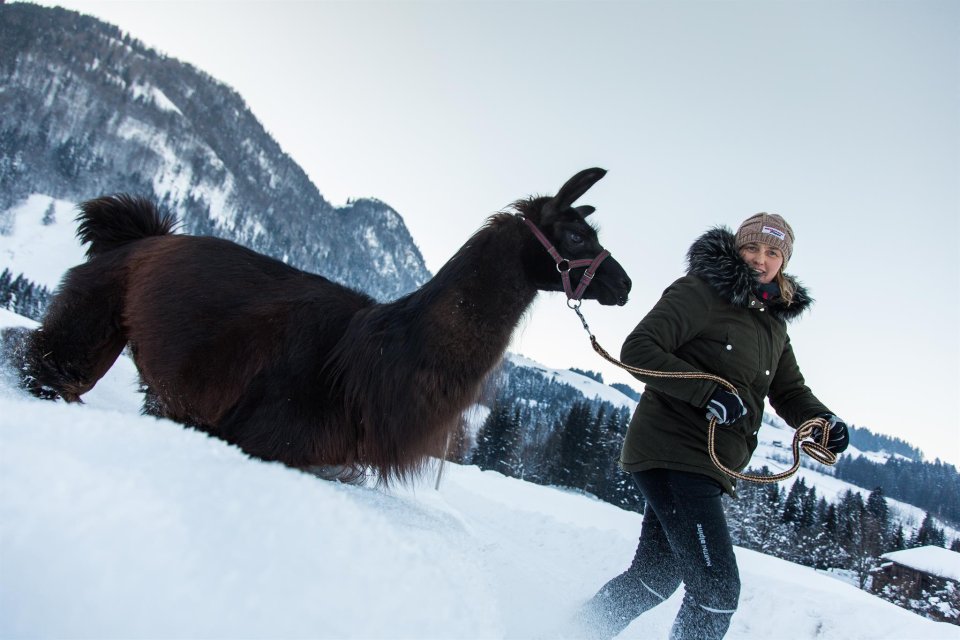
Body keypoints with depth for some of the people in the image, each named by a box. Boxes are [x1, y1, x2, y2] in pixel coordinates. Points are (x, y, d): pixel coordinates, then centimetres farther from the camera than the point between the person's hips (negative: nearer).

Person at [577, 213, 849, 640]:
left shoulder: (774, 325, 17)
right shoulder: (700, 292, -8)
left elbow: (790, 393, 15)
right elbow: (637, 351, -16)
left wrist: (823, 420, -7)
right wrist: (708, 391, -25)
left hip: (705, 468, 9)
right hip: (672, 452, -9)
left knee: (657, 577, 17)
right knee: (717, 589, -12)